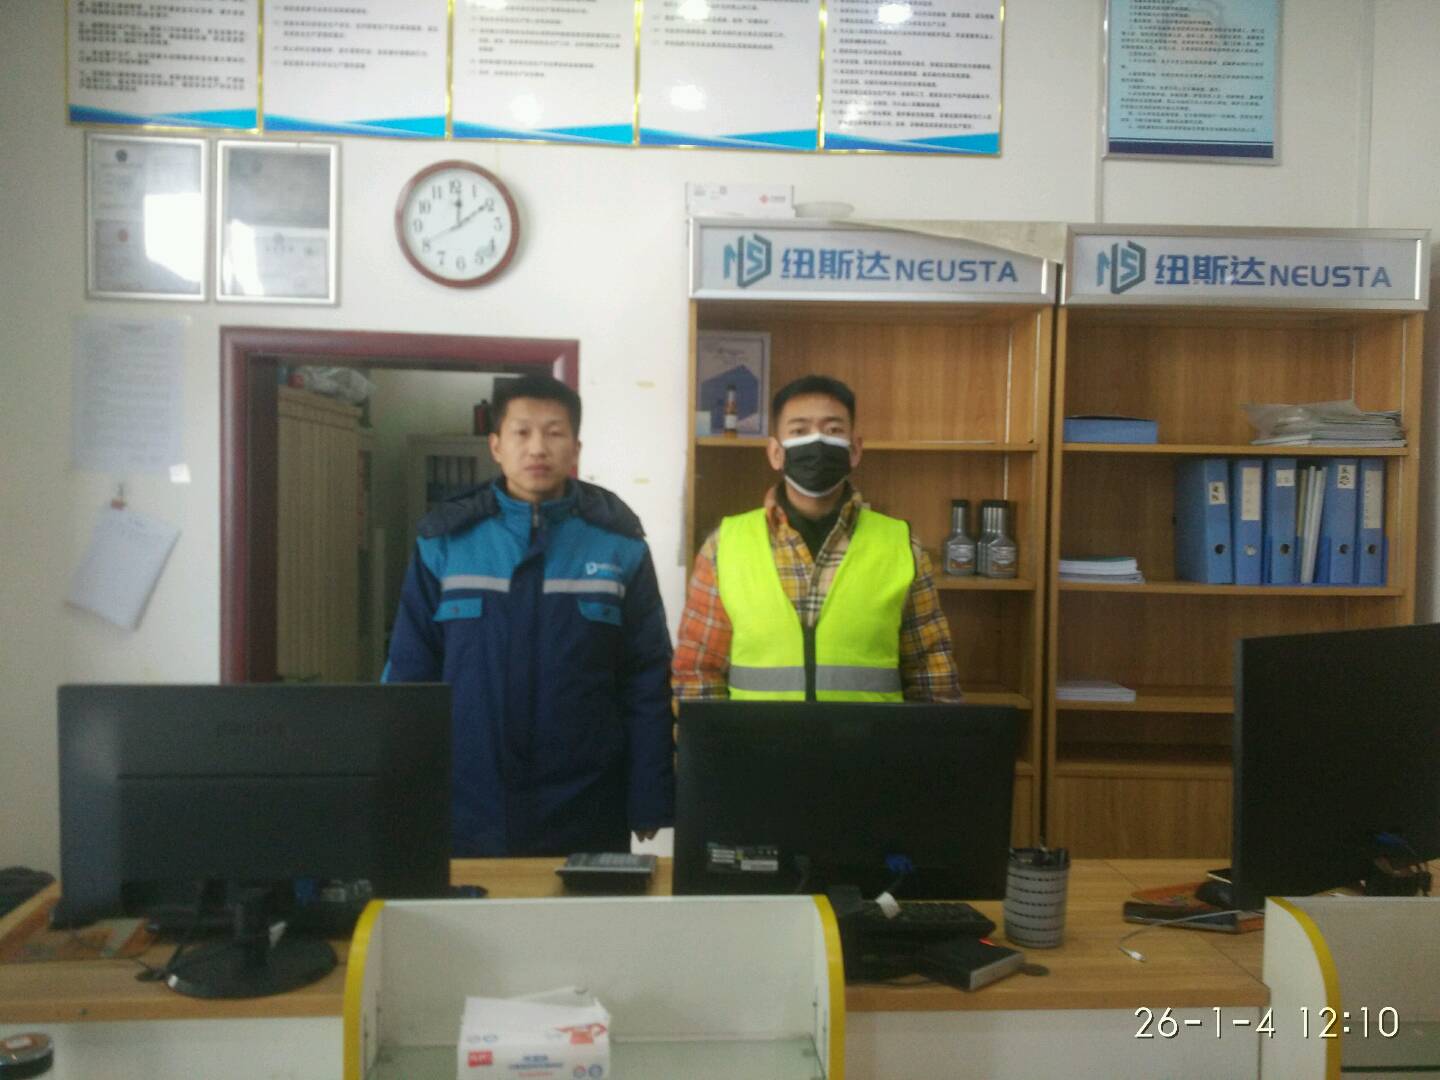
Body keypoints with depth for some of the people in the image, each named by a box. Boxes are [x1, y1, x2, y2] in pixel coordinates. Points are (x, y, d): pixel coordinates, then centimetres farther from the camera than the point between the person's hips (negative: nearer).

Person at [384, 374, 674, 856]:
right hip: (466, 814, 1)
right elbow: (409, 672, 5)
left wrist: (649, 803, -2)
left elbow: (647, 680, 1)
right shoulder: (445, 540, 1)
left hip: (586, 816, 0)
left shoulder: (619, 544, 0)